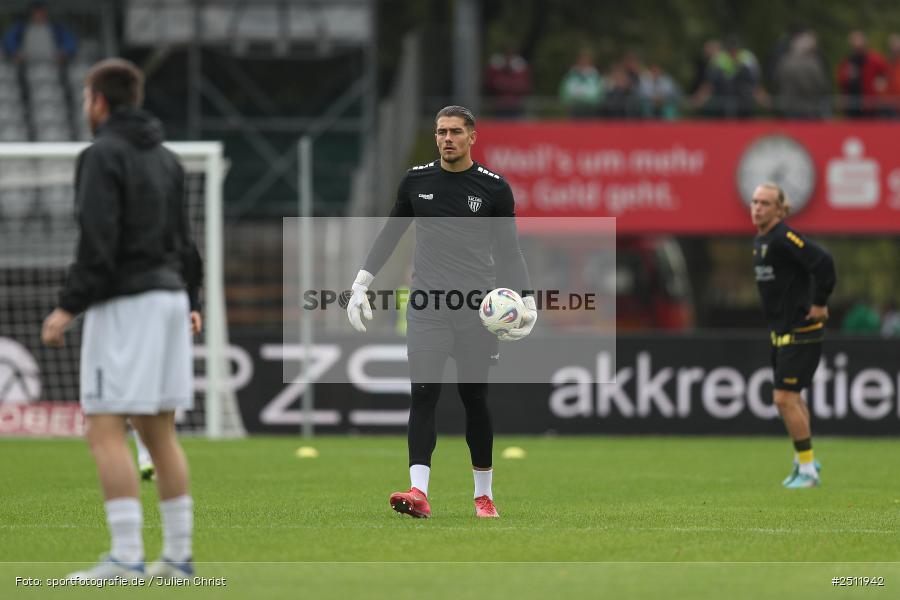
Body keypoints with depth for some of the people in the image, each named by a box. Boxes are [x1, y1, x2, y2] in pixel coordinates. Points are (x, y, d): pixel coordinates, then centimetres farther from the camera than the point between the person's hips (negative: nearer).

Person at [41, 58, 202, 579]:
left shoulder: (103, 155, -10)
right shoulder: (165, 159, 15)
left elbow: (98, 242, -18)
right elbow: (183, 239, 18)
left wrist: (68, 307, -16)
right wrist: (189, 302, 26)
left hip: (124, 302, -8)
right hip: (168, 296, 8)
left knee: (106, 431, -9)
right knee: (159, 431, 11)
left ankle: (127, 558, -17)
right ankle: (178, 556, 10)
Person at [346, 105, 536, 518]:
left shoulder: (494, 187, 2)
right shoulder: (416, 180, 7)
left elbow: (509, 252, 7)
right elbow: (390, 234, 17)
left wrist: (526, 302, -5)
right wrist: (361, 284, 12)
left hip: (477, 307, -1)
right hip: (426, 306, 1)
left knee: (475, 399, 5)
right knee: (423, 393, -12)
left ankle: (484, 495, 18)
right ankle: (418, 492, -20)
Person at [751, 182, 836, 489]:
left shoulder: (784, 239, -19)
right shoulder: (760, 241, 11)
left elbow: (823, 262, -29)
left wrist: (820, 303, -21)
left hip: (800, 332, -10)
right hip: (781, 330, 10)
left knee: (785, 397, -10)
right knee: (790, 397, 19)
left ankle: (808, 469, -2)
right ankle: (804, 460, 32)